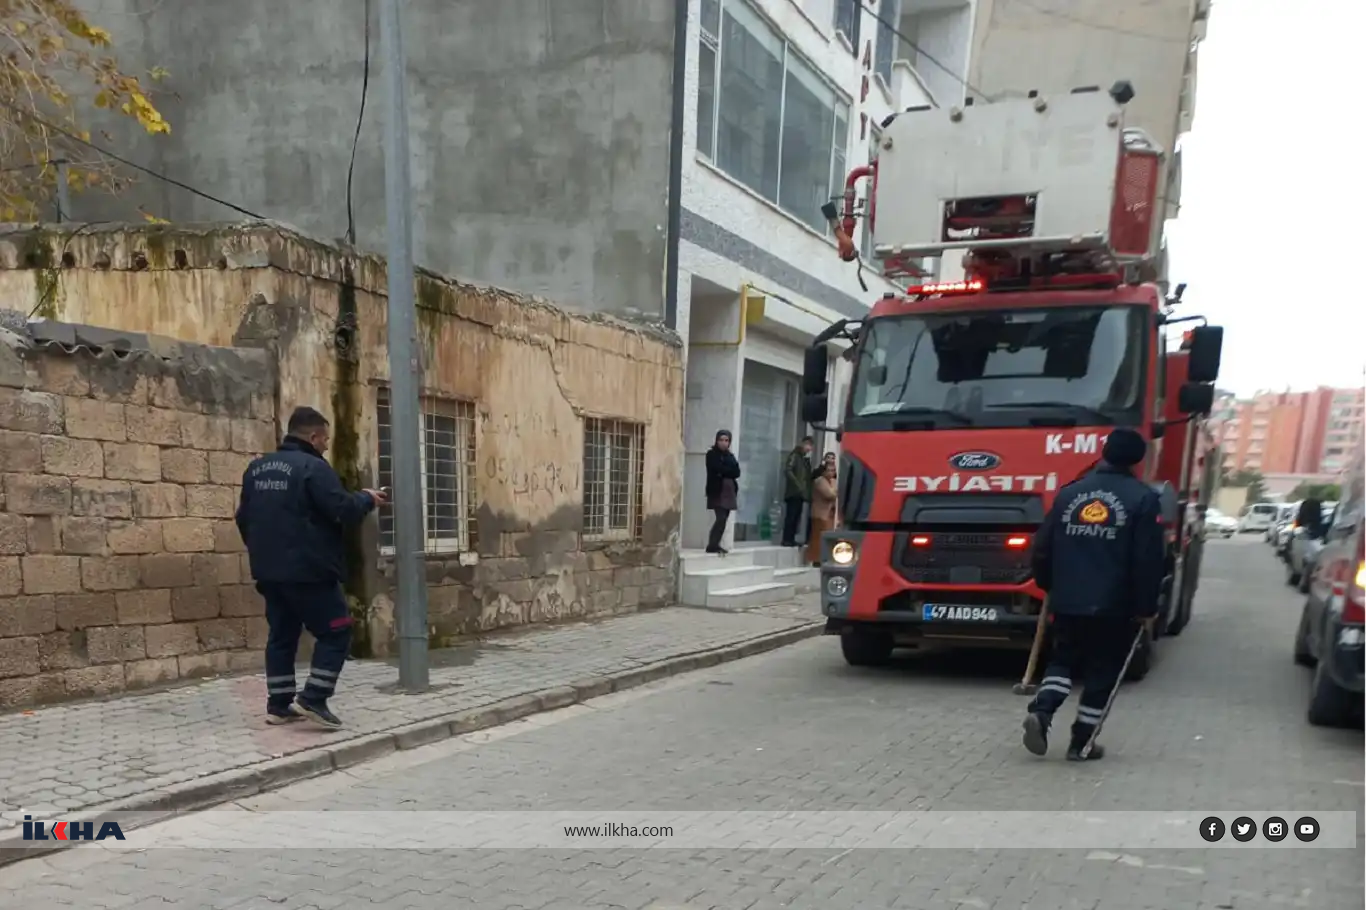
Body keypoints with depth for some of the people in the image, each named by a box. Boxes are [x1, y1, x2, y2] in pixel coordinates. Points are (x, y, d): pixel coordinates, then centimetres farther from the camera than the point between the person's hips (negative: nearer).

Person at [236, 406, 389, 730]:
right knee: (335, 632, 1)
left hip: (269, 571, 8)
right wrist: (367, 499, 1)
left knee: (281, 635, 14)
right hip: (308, 570, -8)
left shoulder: (256, 468, 13)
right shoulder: (313, 467, -14)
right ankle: (313, 699, -5)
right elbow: (344, 511, -19)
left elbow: (243, 518, 20)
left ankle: (278, 704, 16)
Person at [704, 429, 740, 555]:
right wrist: (729, 471, -7)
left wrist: (724, 472, -10)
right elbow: (718, 469, -17)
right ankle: (712, 545, -11)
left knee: (723, 519, 3)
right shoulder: (712, 454, -2)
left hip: (729, 491, 6)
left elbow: (737, 472, 3)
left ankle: (715, 545, 9)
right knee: (721, 518, -15)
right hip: (717, 491, -6)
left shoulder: (730, 455, 16)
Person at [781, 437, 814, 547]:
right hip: (794, 492, -8)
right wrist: (797, 485, -20)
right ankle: (786, 540, -7)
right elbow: (788, 471, -17)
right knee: (791, 516, -8)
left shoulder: (804, 458, 21)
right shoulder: (794, 455, -5)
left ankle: (791, 539, 10)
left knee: (796, 517, 7)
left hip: (801, 493, 8)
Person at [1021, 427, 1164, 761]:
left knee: (1063, 660, 17)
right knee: (1102, 673, 9)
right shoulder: (1143, 498, -6)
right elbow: (1149, 560, -10)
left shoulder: (1070, 492, 6)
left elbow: (1042, 547, 8)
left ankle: (1040, 711, -6)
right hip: (1113, 606, -3)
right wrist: (1145, 607, -2)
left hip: (1067, 602, 3)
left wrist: (1050, 587, 21)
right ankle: (1081, 743, 12)